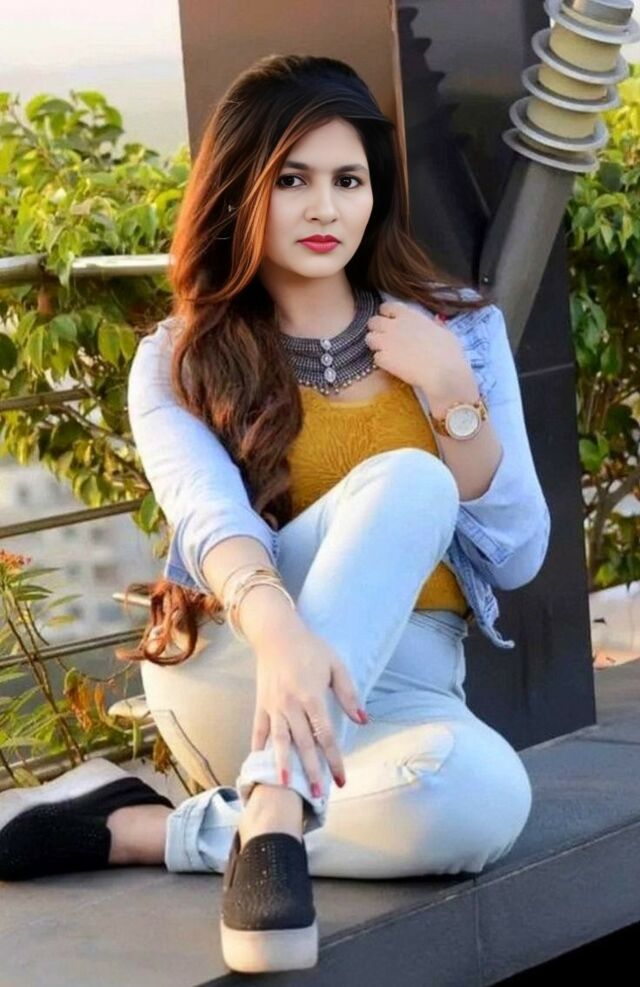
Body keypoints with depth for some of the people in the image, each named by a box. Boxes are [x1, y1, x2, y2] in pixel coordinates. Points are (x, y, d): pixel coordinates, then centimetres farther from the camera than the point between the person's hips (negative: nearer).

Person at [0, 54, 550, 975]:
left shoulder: (457, 327, 7)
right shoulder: (178, 362, 0)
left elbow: (517, 557, 3)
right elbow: (211, 517, -21)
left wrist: (453, 393, -11)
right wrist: (280, 630, -43)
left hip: (402, 686, 3)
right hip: (232, 686, -3)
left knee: (487, 795, -36)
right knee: (406, 480, -30)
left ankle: (140, 831, -24)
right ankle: (273, 815, -39)